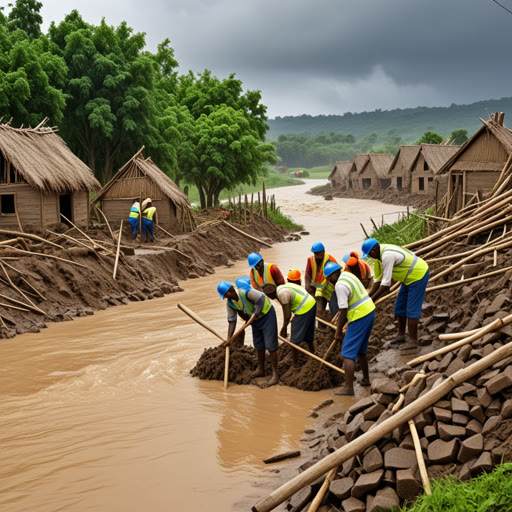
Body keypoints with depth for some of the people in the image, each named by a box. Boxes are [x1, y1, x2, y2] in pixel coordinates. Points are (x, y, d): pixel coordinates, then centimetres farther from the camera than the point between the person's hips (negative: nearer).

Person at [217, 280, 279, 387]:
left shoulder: (246, 292, -32)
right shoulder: (230, 303, -7)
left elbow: (261, 298, -33)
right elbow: (232, 320, -1)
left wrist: (256, 313, -22)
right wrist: (229, 338, -6)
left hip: (267, 315, -7)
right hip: (255, 319, 8)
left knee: (270, 346, -7)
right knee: (259, 345, 16)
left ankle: (275, 374, -1)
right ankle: (261, 370, 31)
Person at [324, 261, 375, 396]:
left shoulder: (340, 285, -19)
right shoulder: (348, 275, 12)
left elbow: (343, 311, -20)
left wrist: (339, 331, -10)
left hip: (359, 317, -10)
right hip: (369, 311, 10)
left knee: (348, 354, -6)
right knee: (360, 350, 24)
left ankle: (348, 388, -7)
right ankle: (366, 379, 36)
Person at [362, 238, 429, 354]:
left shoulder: (387, 256, -32)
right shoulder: (379, 254, 0)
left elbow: (386, 283, -30)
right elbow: (378, 279, 6)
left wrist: (373, 299, -23)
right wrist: (369, 295, 1)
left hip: (418, 275, -10)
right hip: (409, 276, 10)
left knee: (412, 309, -9)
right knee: (400, 305, 17)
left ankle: (413, 342, -5)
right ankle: (401, 334, 31)